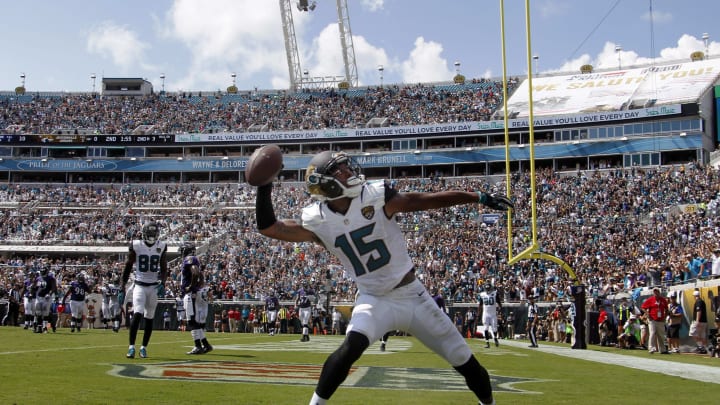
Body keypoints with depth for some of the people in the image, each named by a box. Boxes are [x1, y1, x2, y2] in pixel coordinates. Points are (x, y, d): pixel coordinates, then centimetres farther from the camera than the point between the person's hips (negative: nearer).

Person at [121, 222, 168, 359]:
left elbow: (163, 268, 7)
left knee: (149, 318, 8)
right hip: (140, 285, -2)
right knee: (137, 314, -17)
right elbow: (128, 266, 3)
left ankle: (144, 347, 18)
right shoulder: (136, 245, -5)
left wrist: (162, 283, -8)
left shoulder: (161, 247, 0)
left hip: (154, 286, 2)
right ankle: (131, 347, -15)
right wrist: (123, 286, 1)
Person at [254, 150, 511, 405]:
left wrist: (480, 198, -11)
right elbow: (269, 228, -7)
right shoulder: (318, 221, -9)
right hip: (374, 300, -1)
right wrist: (264, 188, -18)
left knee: (462, 358, 7)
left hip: (411, 295, 1)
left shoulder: (376, 197, -13)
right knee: (352, 346, -31)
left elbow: (428, 200, -11)